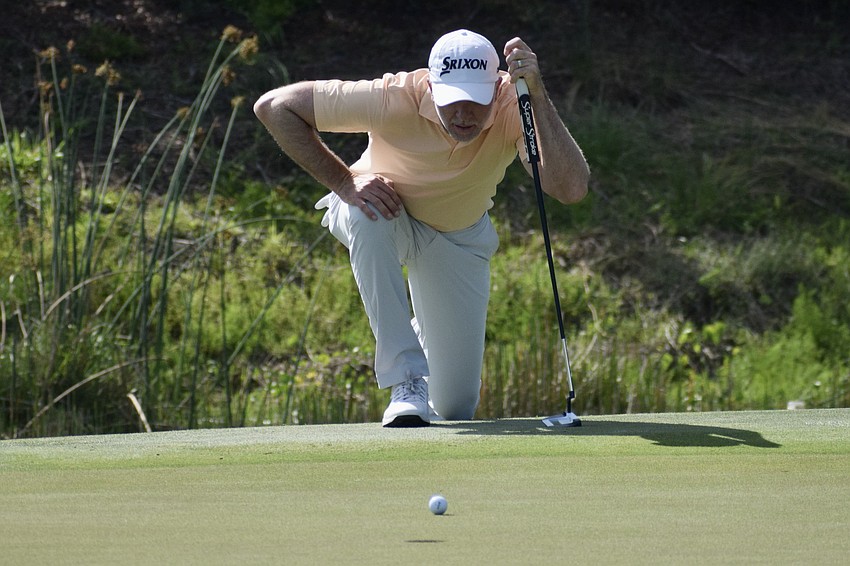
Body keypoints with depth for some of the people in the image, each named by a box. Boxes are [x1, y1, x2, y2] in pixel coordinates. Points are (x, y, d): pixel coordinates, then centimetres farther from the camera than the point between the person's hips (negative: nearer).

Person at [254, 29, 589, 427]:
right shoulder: (394, 98, -35)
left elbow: (571, 190, -46)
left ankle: (426, 334, 38)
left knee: (455, 408, 1)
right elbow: (274, 107, -28)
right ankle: (407, 380, -32)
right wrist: (344, 183, -32)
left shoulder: (514, 107, -32)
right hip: (389, 212, -1)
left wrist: (537, 96, -52)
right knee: (367, 217, -41)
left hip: (460, 238, 2)